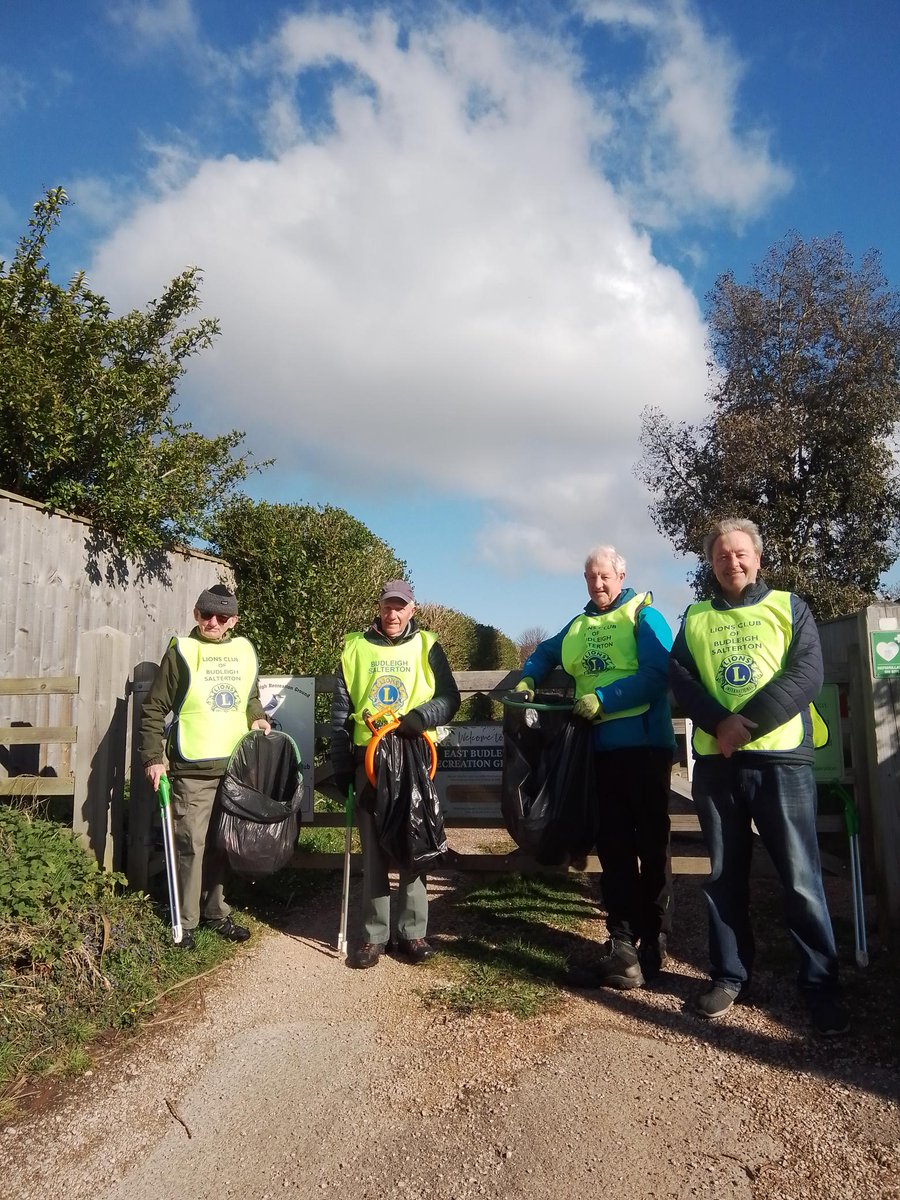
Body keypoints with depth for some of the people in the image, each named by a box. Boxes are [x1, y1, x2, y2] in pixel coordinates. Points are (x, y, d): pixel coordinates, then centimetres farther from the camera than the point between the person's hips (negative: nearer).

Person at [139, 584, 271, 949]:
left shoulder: (245, 651, 9)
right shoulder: (181, 651, -4)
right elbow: (154, 710, -3)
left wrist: (256, 718, 4)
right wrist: (153, 758, -9)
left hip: (235, 767, 5)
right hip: (192, 769, -4)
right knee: (191, 844, -3)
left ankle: (216, 913, 27)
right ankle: (185, 922, 10)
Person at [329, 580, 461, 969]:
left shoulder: (426, 646, 6)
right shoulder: (356, 648, 7)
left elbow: (449, 697, 3)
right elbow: (340, 711, 8)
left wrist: (420, 717, -17)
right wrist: (341, 766, 3)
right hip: (368, 758, 1)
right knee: (374, 850, 5)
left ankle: (412, 931, 15)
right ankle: (375, 934, 14)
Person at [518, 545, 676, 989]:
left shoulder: (644, 616, -3)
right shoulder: (577, 627, 16)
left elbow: (657, 675, -16)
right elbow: (544, 654, 31)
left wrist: (602, 699, -20)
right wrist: (528, 679, 11)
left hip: (644, 744, -6)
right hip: (600, 748, 6)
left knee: (650, 846, 2)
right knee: (612, 847, 8)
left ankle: (652, 948, 11)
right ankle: (623, 944, 15)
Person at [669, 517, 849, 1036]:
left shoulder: (788, 607, 6)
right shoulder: (695, 619, 14)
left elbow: (808, 673, -6)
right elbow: (681, 680, 4)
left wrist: (746, 723, -15)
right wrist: (720, 724, -15)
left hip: (781, 758, -2)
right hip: (716, 763, 3)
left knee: (801, 876, -1)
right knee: (725, 875, 10)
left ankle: (823, 986, 13)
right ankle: (731, 975, 22)